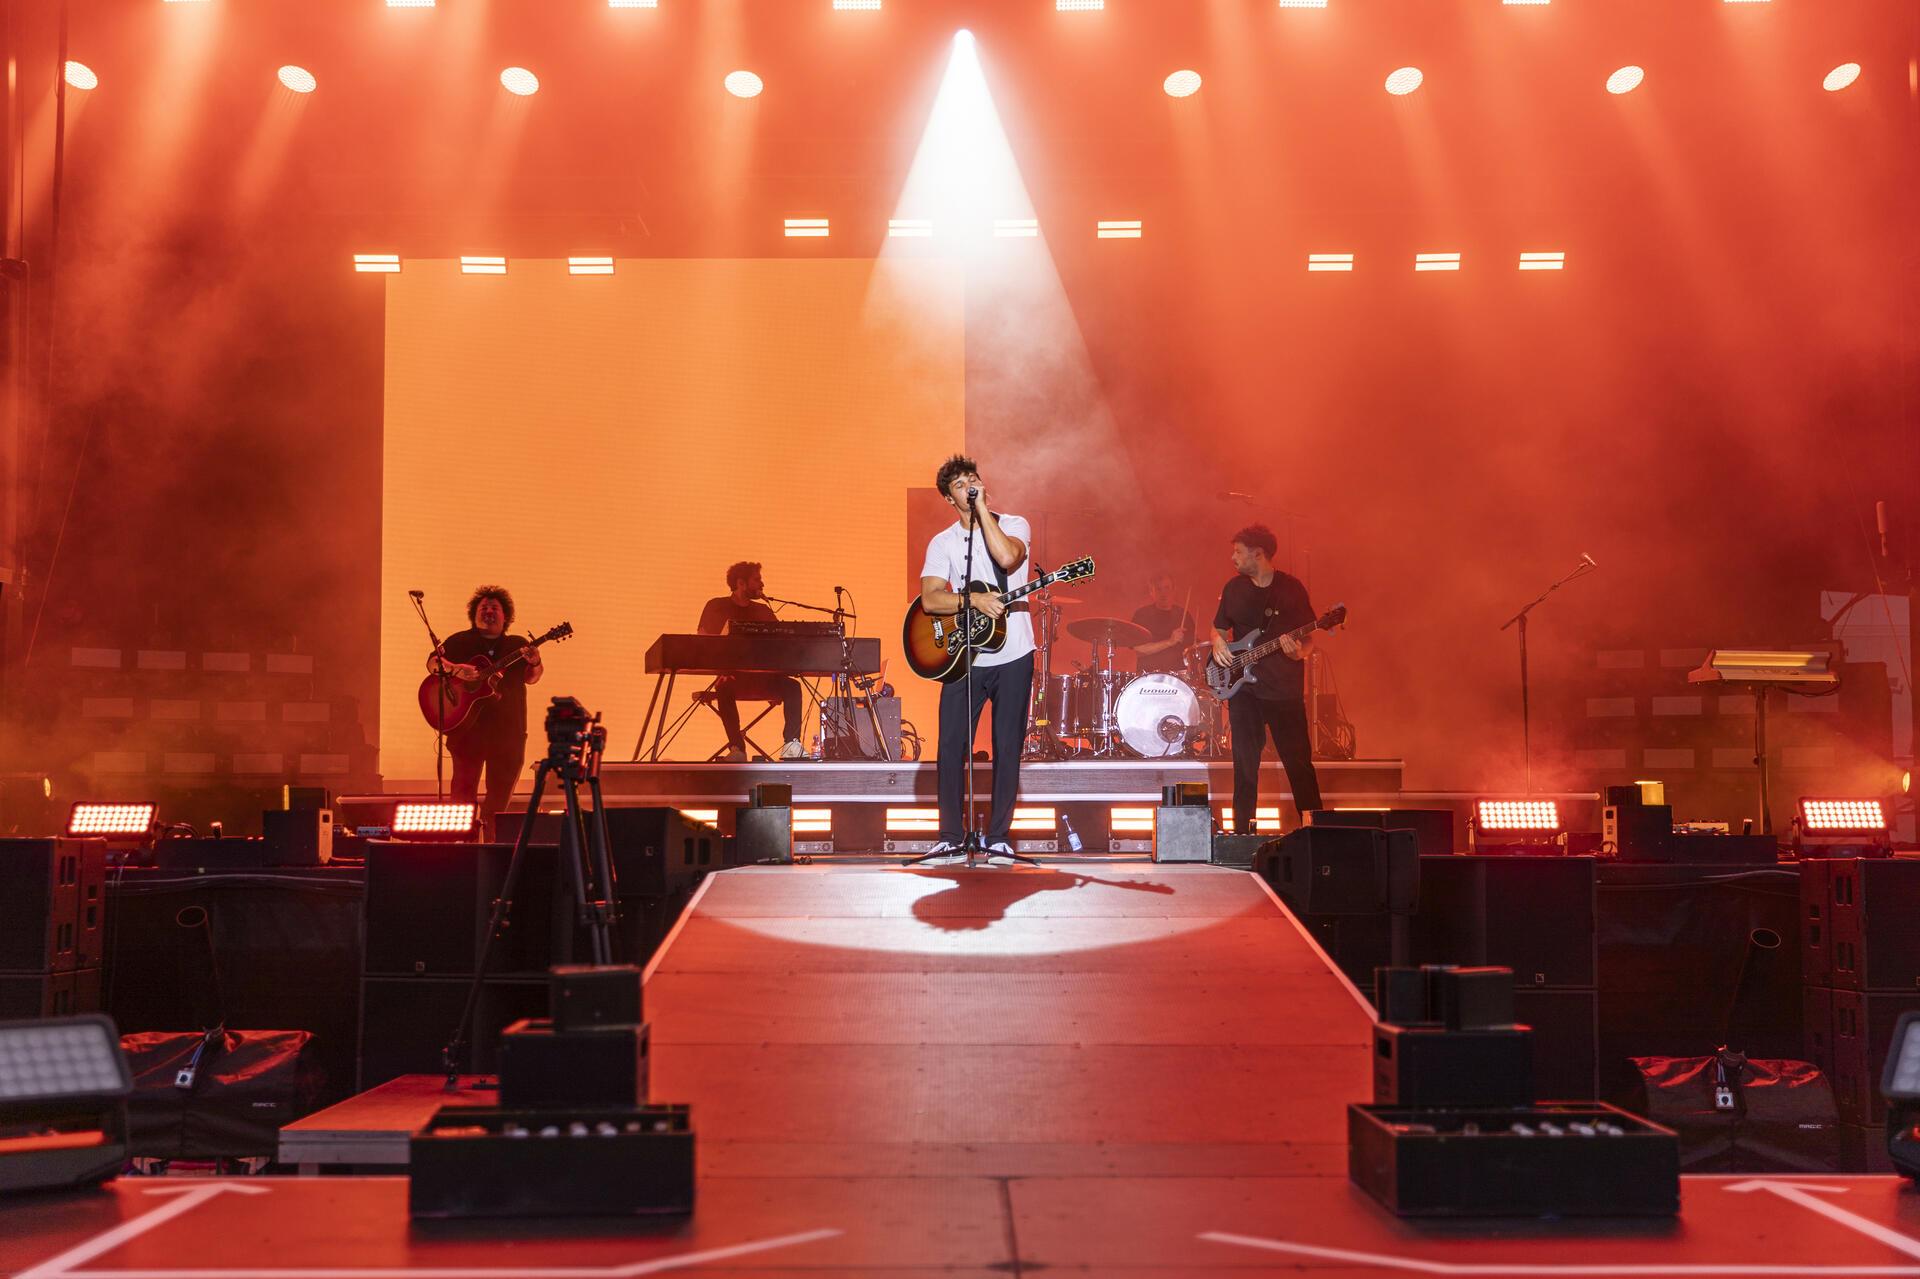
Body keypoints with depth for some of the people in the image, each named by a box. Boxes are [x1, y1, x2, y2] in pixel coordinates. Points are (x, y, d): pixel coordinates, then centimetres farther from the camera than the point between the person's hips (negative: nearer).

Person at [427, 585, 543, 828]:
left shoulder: (517, 646, 12)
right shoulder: (460, 641, 7)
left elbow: (531, 678, 10)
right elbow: (433, 662, -2)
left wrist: (535, 664, -13)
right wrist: (455, 669, -22)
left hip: (508, 728, 3)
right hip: (467, 725, -3)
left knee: (500, 793, 6)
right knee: (465, 785, -10)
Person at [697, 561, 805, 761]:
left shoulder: (763, 611, 18)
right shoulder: (717, 607, 6)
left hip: (761, 677, 4)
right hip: (731, 676, -4)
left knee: (792, 686, -23)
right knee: (725, 690, -37)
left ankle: (791, 744, -28)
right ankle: (737, 747, -36)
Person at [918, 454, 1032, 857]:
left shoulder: (1015, 525, 3)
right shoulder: (942, 542, 6)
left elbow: (1006, 557, -21)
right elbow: (929, 599, -6)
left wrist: (981, 507, -15)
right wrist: (973, 600, -21)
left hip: (1012, 656, -1)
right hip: (962, 657, 1)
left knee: (1008, 750, 2)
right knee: (951, 749, -2)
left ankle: (998, 836, 11)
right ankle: (951, 836, 9)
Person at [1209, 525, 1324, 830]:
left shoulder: (1291, 588, -2)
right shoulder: (1234, 588, 8)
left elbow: (1308, 638, 1)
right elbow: (1219, 628, 18)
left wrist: (1298, 652, -20)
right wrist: (1218, 643, -4)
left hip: (1285, 689, -3)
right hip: (1243, 687, 3)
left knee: (1299, 761, -4)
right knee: (1245, 764, 5)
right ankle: (1242, 830, 12)